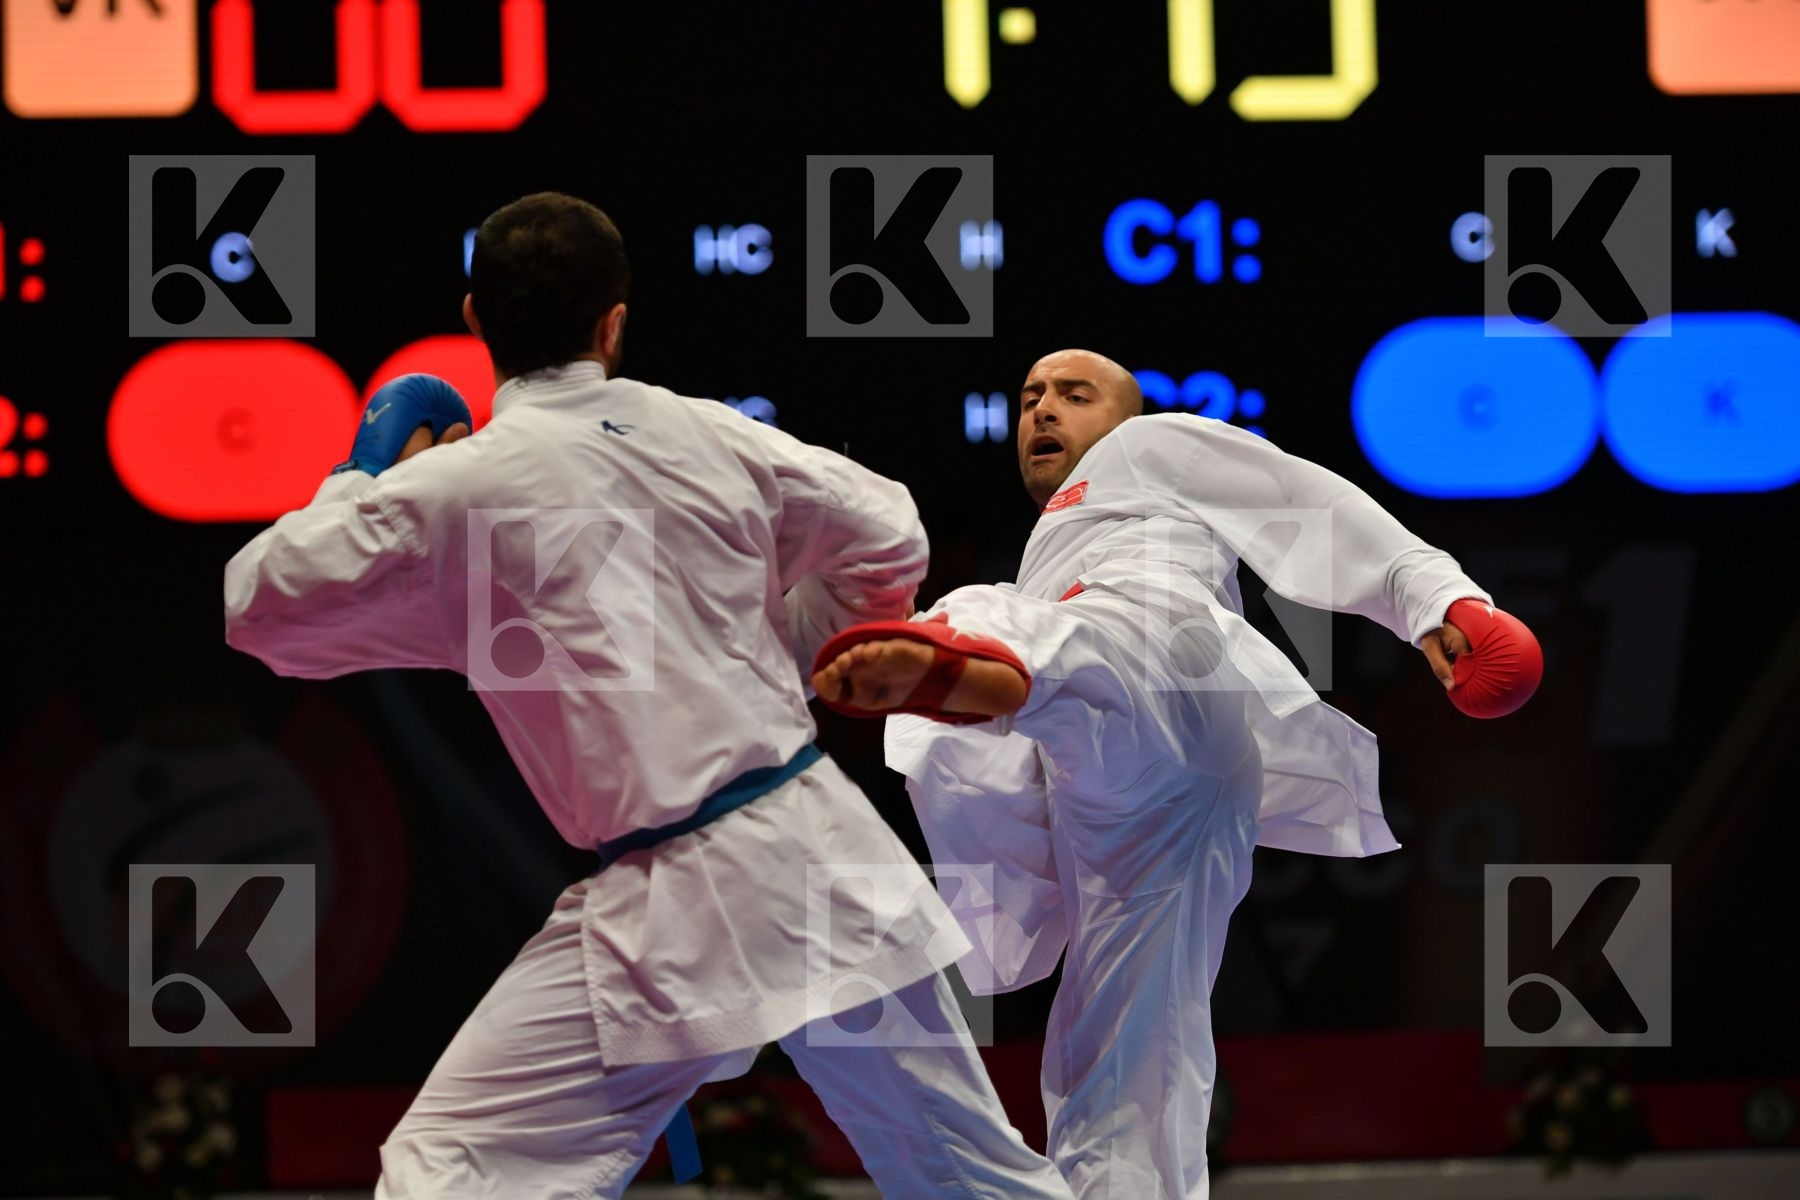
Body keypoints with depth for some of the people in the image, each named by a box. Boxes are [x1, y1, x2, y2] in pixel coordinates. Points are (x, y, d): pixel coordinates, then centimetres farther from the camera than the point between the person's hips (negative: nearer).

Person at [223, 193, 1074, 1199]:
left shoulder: (452, 487, -7)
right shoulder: (704, 435, 6)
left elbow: (256, 604, 1)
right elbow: (887, 538, 16)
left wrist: (361, 483, 16)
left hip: (679, 908, -5)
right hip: (823, 842, 5)